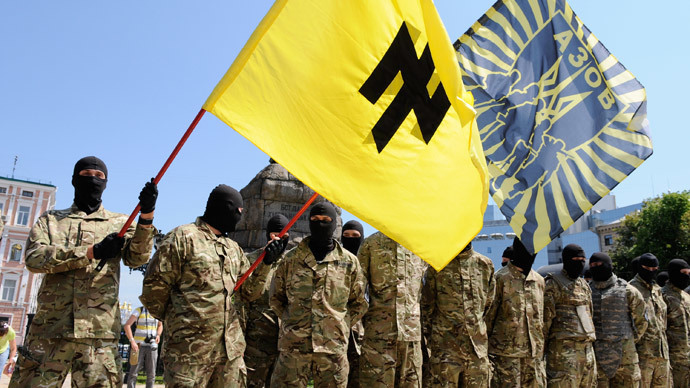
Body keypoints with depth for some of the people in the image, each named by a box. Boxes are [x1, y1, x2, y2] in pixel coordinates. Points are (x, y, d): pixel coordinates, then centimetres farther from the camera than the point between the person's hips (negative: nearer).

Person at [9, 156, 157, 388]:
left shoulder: (119, 223, 15)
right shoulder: (50, 220, 17)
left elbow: (136, 258, -1)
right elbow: (34, 258, -1)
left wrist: (146, 217, -18)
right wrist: (92, 252, -13)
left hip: (99, 328, -1)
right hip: (50, 326, 1)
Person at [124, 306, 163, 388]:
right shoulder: (139, 310, -7)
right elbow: (127, 325, -13)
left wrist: (158, 335, 3)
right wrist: (132, 341, -22)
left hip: (152, 346, 4)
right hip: (139, 345, -3)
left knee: (151, 374, 1)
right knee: (133, 373, -4)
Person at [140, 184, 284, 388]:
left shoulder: (233, 249, 17)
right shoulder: (183, 237, -5)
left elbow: (249, 292, 15)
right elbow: (153, 288, -6)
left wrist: (266, 262, 1)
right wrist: (176, 320, 5)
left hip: (231, 348, 7)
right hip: (191, 347, -6)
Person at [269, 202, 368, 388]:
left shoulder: (350, 261, 7)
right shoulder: (291, 259, 7)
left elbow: (359, 304, 14)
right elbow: (276, 297, 16)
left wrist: (341, 325, 5)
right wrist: (291, 320, 9)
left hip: (334, 348, 0)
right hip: (293, 347, 0)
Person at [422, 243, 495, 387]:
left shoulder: (486, 264, 10)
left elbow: (489, 304, 17)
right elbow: (426, 306, 6)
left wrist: (478, 327, 13)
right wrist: (430, 337, 4)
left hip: (478, 347, 3)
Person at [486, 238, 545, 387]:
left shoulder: (539, 280, 14)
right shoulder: (501, 278, -5)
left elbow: (541, 317, 20)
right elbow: (489, 314, -4)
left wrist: (542, 347, 18)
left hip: (534, 352, 6)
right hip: (506, 352, -6)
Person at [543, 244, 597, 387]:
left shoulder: (584, 285, 19)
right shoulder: (553, 284, -6)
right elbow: (545, 316, -10)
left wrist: (590, 338, 20)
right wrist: (542, 345, -12)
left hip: (587, 347, 8)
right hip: (564, 347, -8)